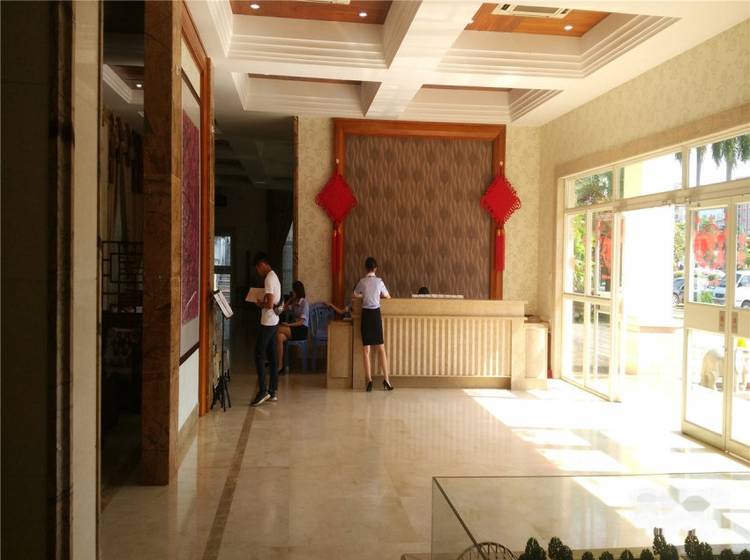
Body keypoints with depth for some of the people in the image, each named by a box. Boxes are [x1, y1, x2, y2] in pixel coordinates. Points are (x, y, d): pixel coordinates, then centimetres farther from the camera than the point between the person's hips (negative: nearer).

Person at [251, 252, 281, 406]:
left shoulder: (268, 279, -16)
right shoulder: (274, 276, 15)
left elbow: (270, 304, -24)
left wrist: (260, 304, -6)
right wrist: (263, 302, 10)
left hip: (268, 323, -10)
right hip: (274, 322, 10)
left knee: (259, 356, -7)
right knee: (271, 356, 11)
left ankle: (263, 391, -6)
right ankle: (273, 391, 14)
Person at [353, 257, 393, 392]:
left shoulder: (362, 282, -3)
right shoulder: (379, 281, -1)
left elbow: (354, 296, 13)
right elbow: (387, 296, 14)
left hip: (366, 314, 0)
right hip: (376, 314, 0)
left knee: (366, 349, 4)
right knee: (381, 348, 5)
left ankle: (369, 381, 1)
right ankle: (386, 380, 2)